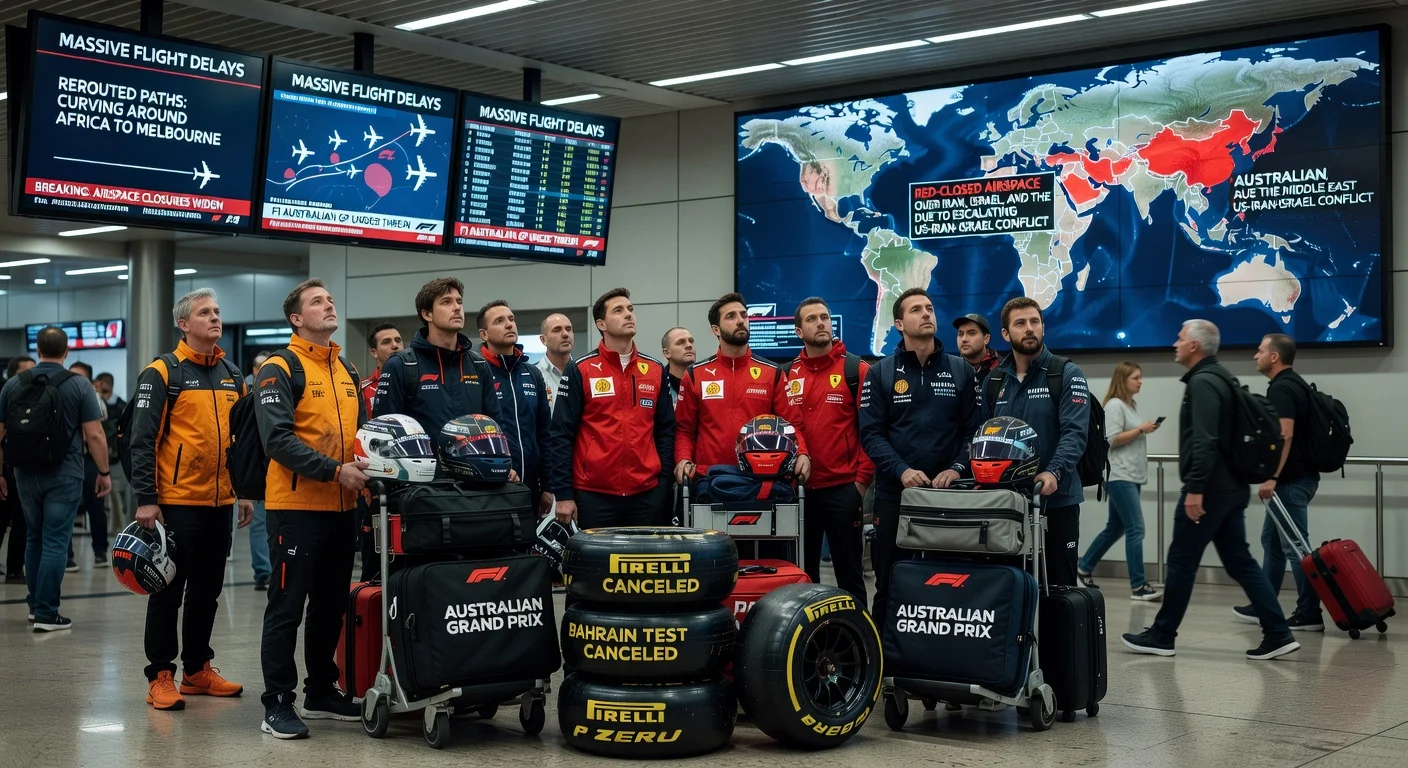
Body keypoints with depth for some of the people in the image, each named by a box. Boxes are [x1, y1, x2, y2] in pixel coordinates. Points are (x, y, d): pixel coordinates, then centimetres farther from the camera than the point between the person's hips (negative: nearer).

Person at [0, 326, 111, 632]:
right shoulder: (79, 385, -6)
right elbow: (94, 435, -10)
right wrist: (104, 472, 0)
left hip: (26, 475, 4)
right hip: (64, 476, -4)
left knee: (33, 539, 19)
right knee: (55, 543, -2)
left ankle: (35, 604, 27)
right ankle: (46, 614, -3)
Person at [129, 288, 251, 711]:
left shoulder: (232, 375, 13)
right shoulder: (163, 372, -6)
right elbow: (143, 439, -11)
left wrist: (246, 491, 14)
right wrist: (146, 499, -16)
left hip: (219, 502, 6)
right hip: (176, 501, -6)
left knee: (207, 591, 13)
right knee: (169, 592, 1)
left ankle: (197, 670, 23)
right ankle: (161, 676, 8)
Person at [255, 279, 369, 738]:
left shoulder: (347, 371, 15)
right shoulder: (280, 369, -8)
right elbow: (278, 439, -18)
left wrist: (368, 468, 0)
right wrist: (334, 470, -23)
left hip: (342, 507, 7)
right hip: (297, 506, -7)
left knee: (331, 606, 14)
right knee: (288, 607, -2)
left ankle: (321, 692, 26)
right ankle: (278, 703, 4)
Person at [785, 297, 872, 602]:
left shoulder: (857, 370, -2)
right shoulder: (788, 375, 8)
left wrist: (862, 479, -10)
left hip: (843, 488, -4)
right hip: (799, 489, 4)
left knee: (849, 572, 4)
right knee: (802, 572, 12)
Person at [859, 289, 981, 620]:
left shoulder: (961, 371, 9)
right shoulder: (880, 373, 5)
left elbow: (974, 428, 4)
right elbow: (871, 432, -3)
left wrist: (957, 468, -13)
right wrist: (902, 471, -17)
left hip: (948, 494, 1)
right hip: (894, 494, -1)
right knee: (891, 584, 5)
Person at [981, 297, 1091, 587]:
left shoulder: (1068, 375, -3)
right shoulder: (994, 381, 12)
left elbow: (1074, 432, -14)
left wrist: (1054, 473, -30)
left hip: (1056, 499, -4)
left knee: (1059, 585, 2)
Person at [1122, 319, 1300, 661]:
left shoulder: (1202, 382, -14)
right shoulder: (1219, 377, 17)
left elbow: (1204, 441, -24)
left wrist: (1195, 488, -26)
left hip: (1209, 489, -10)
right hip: (1231, 487, 10)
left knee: (1181, 562, -1)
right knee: (1240, 561, 9)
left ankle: (1161, 636, 7)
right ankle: (1278, 634, 5)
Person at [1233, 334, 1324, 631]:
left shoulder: (1281, 388, -16)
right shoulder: (1293, 384, 16)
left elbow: (1285, 435, -25)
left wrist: (1271, 477, -25)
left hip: (1290, 481, -11)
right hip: (1296, 477, 11)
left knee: (1295, 546, -5)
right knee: (1272, 541, 16)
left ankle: (1309, 614, 0)